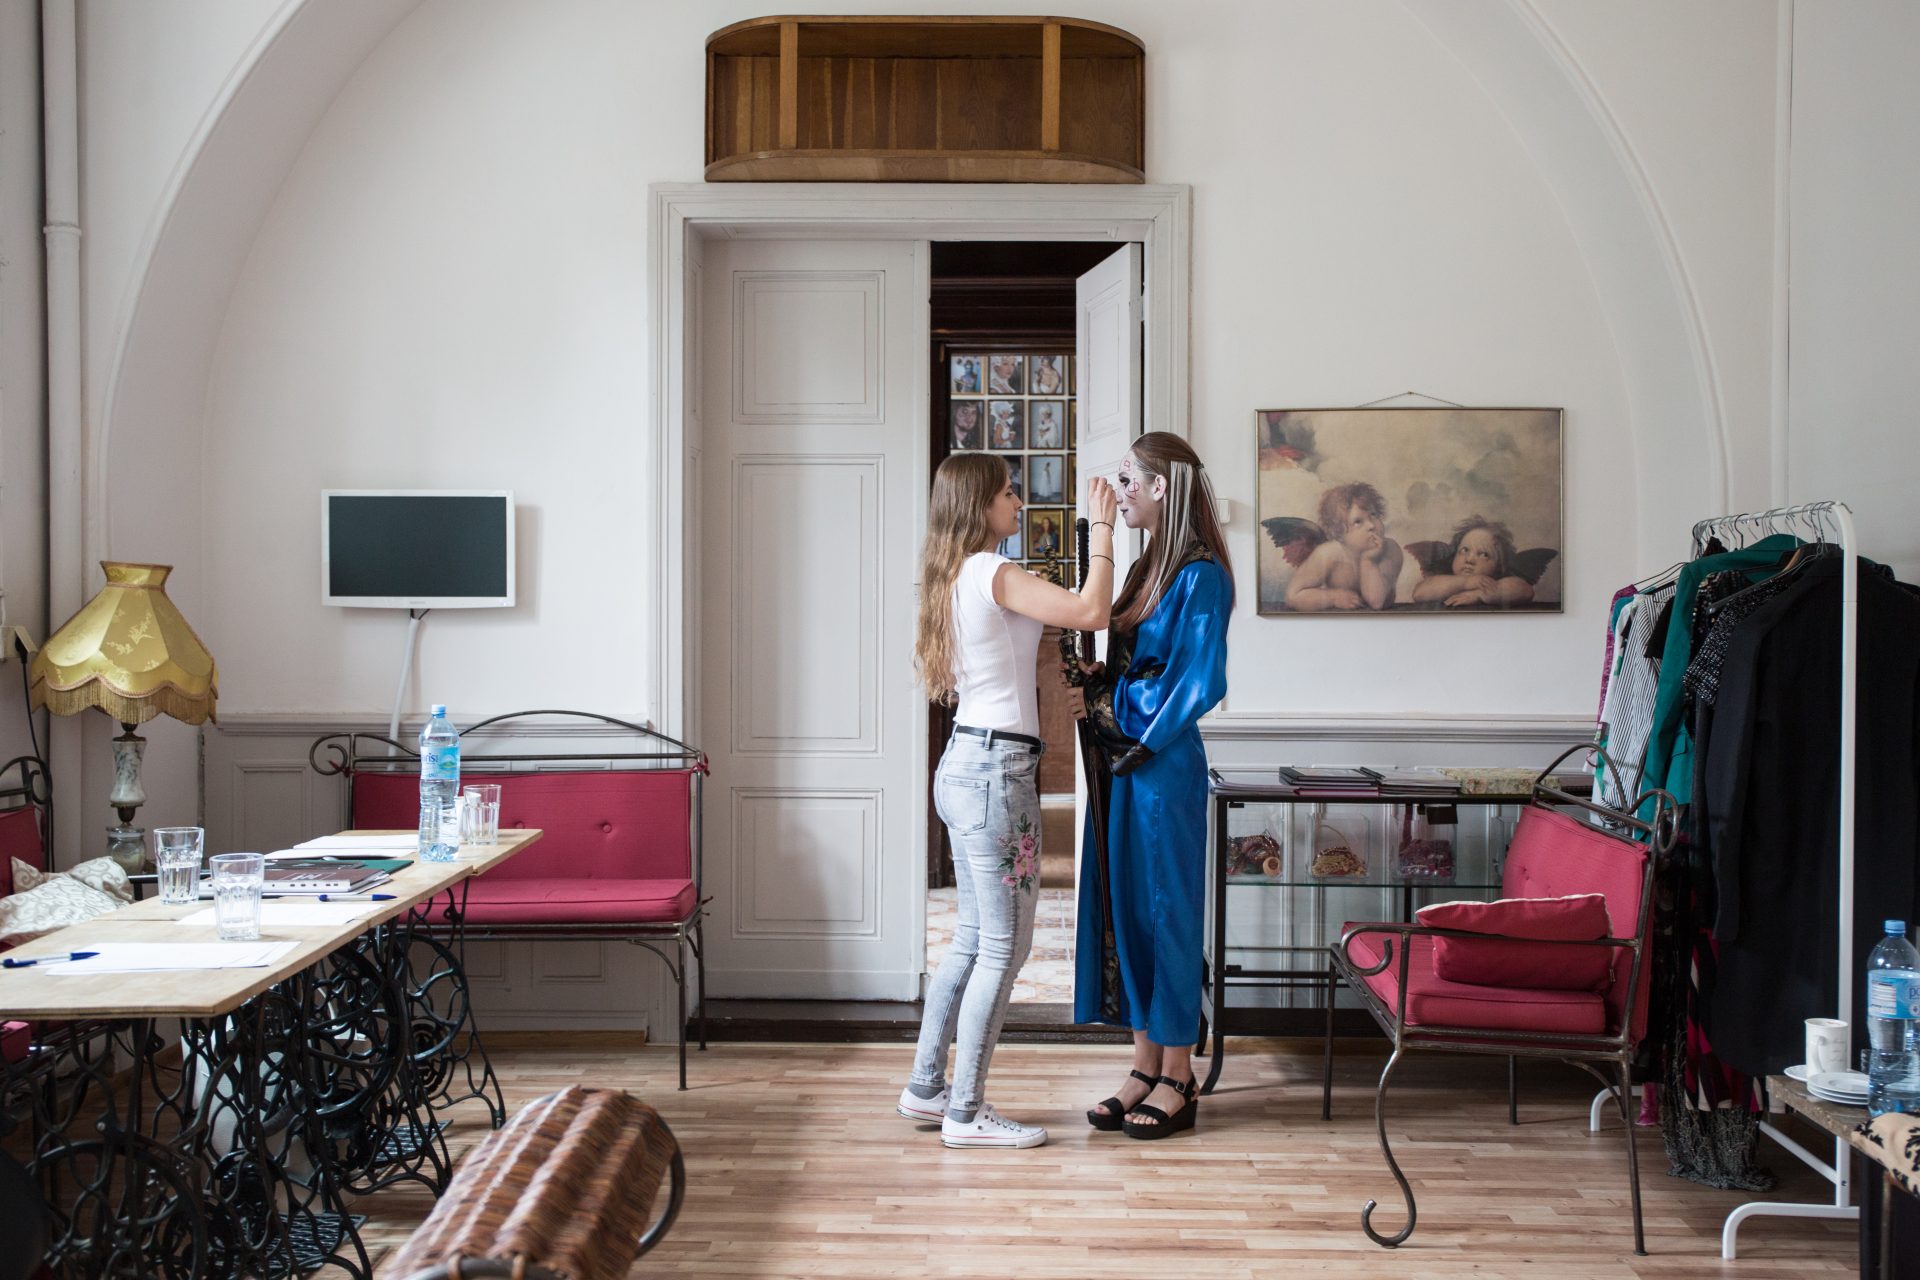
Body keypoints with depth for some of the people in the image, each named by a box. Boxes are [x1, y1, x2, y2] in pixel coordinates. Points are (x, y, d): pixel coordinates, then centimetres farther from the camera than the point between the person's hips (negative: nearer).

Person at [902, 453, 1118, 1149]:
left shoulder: (956, 576, 14)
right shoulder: (991, 573, -14)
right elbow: (1091, 611, -22)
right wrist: (1102, 526, -11)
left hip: (964, 765, 10)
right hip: (996, 770, -10)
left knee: (973, 939, 17)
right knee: (1004, 946, -3)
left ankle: (927, 1086, 24)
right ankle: (966, 1113, 2)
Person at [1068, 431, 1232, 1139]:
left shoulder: (1201, 575, -12)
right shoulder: (1147, 569, 14)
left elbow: (1201, 682, -16)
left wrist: (1140, 743, -13)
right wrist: (1095, 689, 2)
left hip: (1163, 764, -9)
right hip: (1124, 761, 9)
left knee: (1165, 908, -1)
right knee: (1123, 906, 10)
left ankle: (1176, 1082, 9)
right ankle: (1146, 1067, 20)